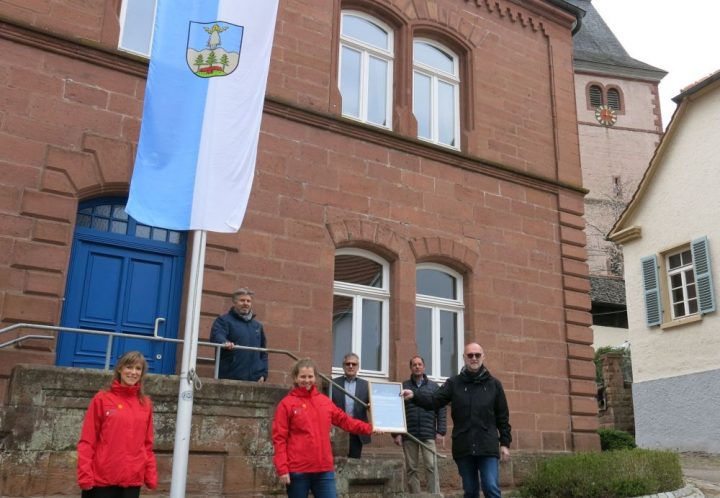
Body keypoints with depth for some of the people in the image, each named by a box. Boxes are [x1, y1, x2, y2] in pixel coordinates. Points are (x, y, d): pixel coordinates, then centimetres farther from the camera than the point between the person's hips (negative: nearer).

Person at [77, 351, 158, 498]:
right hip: (102, 478, -3)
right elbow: (87, 441, -2)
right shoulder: (102, 399, -1)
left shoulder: (146, 404, 7)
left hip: (133, 480, 3)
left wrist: (151, 475, 3)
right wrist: (85, 475, -9)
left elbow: (147, 444, 10)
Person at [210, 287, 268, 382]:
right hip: (230, 377, -5)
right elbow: (216, 336, -15)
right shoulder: (224, 320, 5)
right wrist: (225, 342, -38)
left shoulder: (257, 326, 22)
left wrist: (263, 374, 10)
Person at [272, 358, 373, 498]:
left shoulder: (325, 401, 10)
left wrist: (369, 428, 9)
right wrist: (282, 469, -11)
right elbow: (279, 438, -6)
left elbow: (344, 420, 17)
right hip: (298, 470, -4)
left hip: (324, 469, 4)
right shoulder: (286, 404, -4)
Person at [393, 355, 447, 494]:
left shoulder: (434, 387, 9)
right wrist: (396, 433, -3)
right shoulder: (403, 387, 7)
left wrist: (441, 431, -4)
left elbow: (441, 410, 6)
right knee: (411, 469, 5)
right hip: (408, 435, 1)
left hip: (428, 434, 0)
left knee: (431, 467, -6)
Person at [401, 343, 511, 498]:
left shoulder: (494, 384, 6)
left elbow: (502, 416, 8)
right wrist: (414, 395, -25)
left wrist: (505, 443, 4)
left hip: (488, 447, -1)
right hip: (463, 448, 1)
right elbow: (435, 400, -8)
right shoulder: (454, 383, 5)